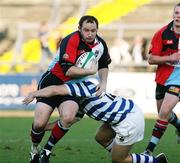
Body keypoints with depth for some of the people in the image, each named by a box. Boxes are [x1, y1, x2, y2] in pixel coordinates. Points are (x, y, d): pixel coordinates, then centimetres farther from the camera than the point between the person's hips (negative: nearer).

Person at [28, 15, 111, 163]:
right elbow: (68, 70, -32)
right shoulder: (71, 41, -24)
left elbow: (104, 65, 17)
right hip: (52, 81, -4)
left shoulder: (101, 44, -2)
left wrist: (103, 83, 1)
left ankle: (47, 150, -4)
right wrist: (91, 71, -23)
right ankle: (35, 149, 19)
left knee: (68, 118, -26)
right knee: (39, 123, -15)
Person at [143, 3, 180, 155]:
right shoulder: (162, 33, -7)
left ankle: (150, 150, -12)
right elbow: (151, 59, -8)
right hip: (163, 78, 3)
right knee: (164, 113, 17)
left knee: (164, 113, -17)